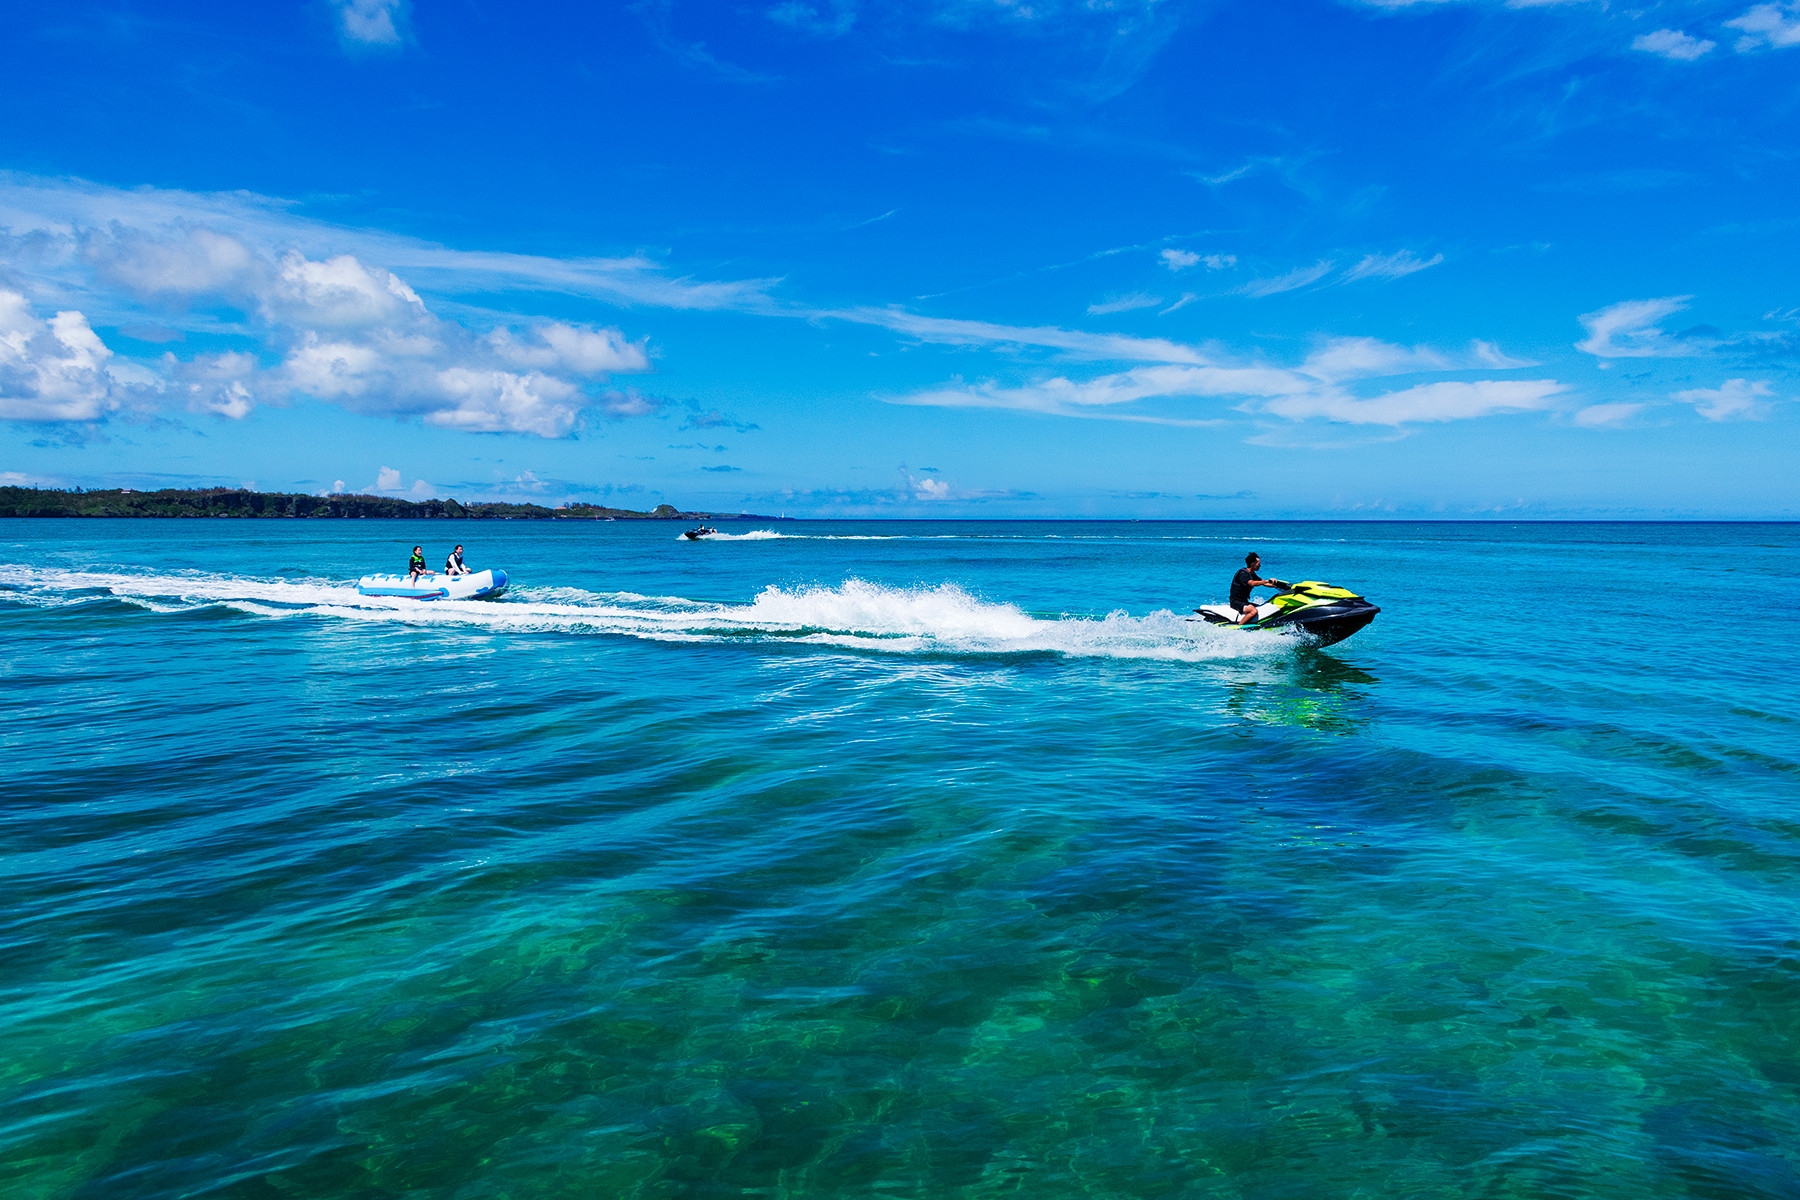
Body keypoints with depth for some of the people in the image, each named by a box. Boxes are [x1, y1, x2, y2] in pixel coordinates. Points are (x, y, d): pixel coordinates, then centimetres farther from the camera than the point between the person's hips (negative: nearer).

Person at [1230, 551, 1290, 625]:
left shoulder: (1252, 574, 12)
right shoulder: (1243, 574, -19)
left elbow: (1263, 583, 20)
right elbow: (1252, 583, -35)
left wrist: (1278, 585, 13)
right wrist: (1268, 581, -34)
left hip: (1244, 601, 10)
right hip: (1236, 602, -10)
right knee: (1254, 611, -32)